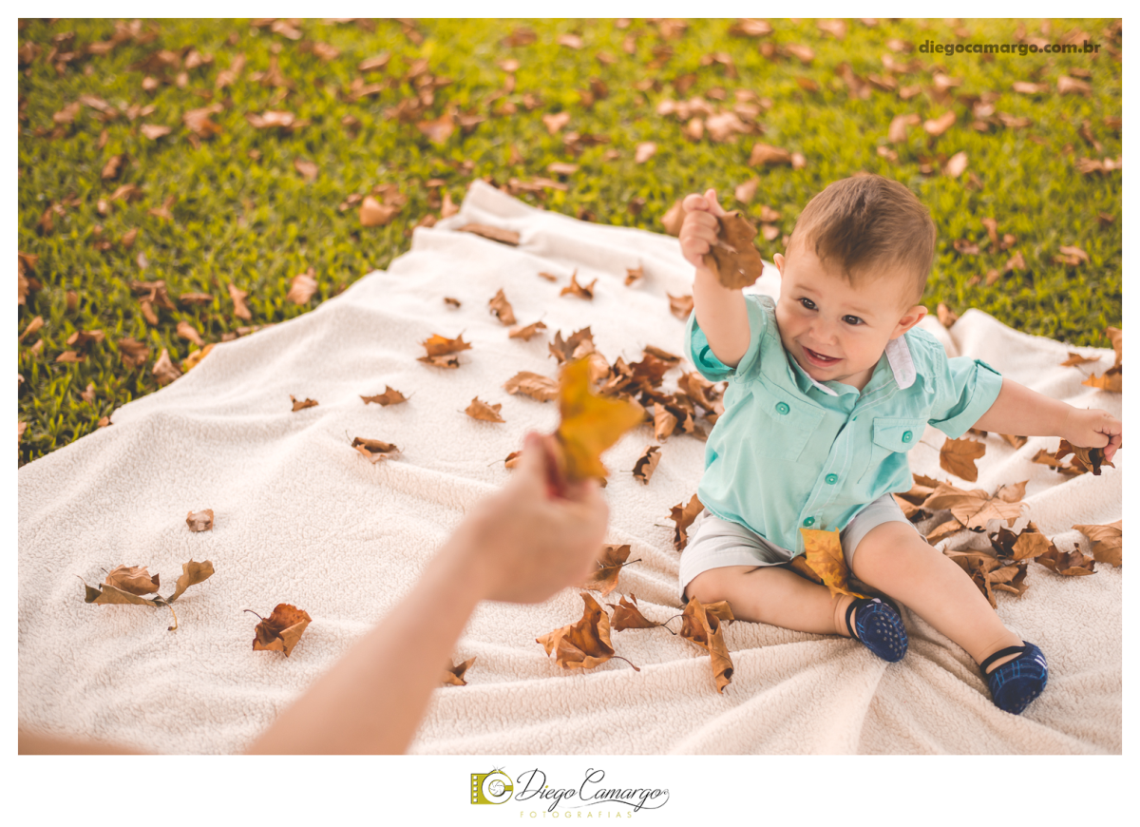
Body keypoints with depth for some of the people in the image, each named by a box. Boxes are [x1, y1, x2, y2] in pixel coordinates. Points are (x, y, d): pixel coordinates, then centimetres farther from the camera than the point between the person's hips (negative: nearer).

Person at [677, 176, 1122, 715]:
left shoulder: (917, 372, -18)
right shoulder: (761, 348, -31)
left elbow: (980, 397, 3)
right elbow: (724, 327, -57)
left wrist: (1068, 422, 5)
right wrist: (712, 271, -78)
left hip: (851, 513, 1)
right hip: (747, 519, -1)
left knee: (893, 551, -25)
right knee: (711, 584, -21)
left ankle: (995, 642, -12)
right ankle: (838, 610, -15)